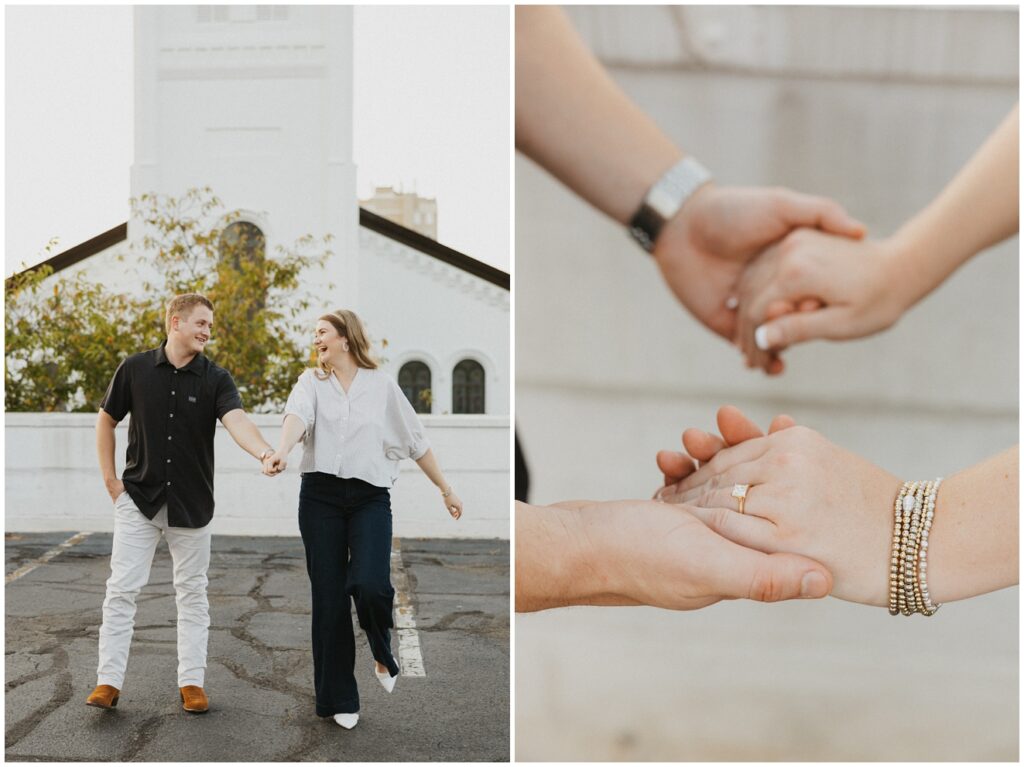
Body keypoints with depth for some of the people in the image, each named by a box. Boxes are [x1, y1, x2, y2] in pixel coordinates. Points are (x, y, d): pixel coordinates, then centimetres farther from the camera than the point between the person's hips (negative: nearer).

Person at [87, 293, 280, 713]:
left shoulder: (215, 379, -4)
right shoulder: (135, 368, -2)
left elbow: (236, 419, -22)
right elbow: (106, 420, 9)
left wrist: (264, 451, -42)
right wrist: (110, 477, 3)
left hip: (192, 503, 1)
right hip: (138, 498, 0)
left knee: (192, 592, 7)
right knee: (122, 588, -2)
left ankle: (192, 681, 16)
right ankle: (109, 680, 5)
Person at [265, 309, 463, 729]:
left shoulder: (381, 384, 7)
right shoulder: (311, 382, 7)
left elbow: (415, 440, 12)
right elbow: (297, 416, -15)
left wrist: (446, 489, 15)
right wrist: (281, 451, -36)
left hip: (370, 497, -1)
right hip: (320, 495, 1)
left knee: (370, 585, -20)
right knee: (329, 598, 3)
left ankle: (383, 654, 13)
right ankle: (338, 699, 15)